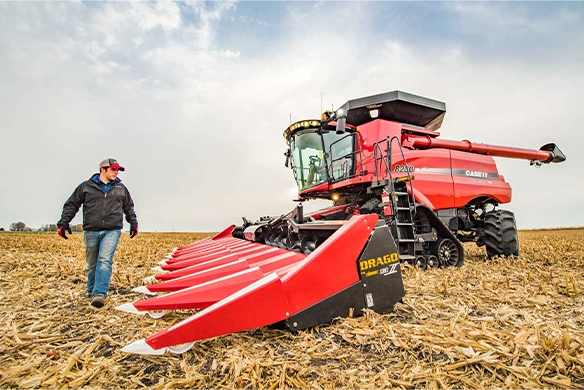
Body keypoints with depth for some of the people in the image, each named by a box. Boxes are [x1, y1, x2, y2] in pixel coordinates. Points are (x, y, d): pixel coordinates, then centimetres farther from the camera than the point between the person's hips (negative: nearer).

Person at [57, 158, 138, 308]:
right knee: (92, 264, 11)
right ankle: (91, 291, 31)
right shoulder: (86, 186, 5)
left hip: (112, 231, 0)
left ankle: (100, 294, -19)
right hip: (91, 231, 1)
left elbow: (129, 208, 20)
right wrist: (63, 222, -2)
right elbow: (71, 205, 8)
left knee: (105, 261, -16)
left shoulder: (121, 188, 11)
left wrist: (134, 224, 16)